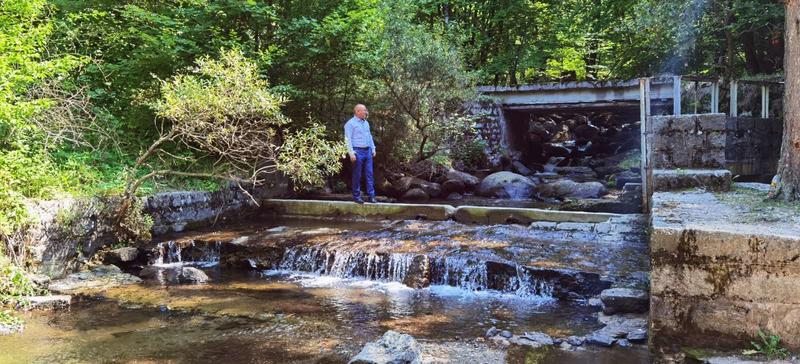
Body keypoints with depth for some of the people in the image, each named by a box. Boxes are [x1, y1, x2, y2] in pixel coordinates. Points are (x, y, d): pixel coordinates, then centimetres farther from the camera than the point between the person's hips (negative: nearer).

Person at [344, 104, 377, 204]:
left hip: (367, 151, 7)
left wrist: (373, 149, 16)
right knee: (357, 175, 0)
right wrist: (351, 153, -17)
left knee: (369, 174, 3)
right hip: (357, 151, -7)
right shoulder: (350, 123, -6)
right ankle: (356, 196, 9)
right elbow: (348, 139, -11)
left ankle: (371, 196, 6)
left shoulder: (366, 123, 17)